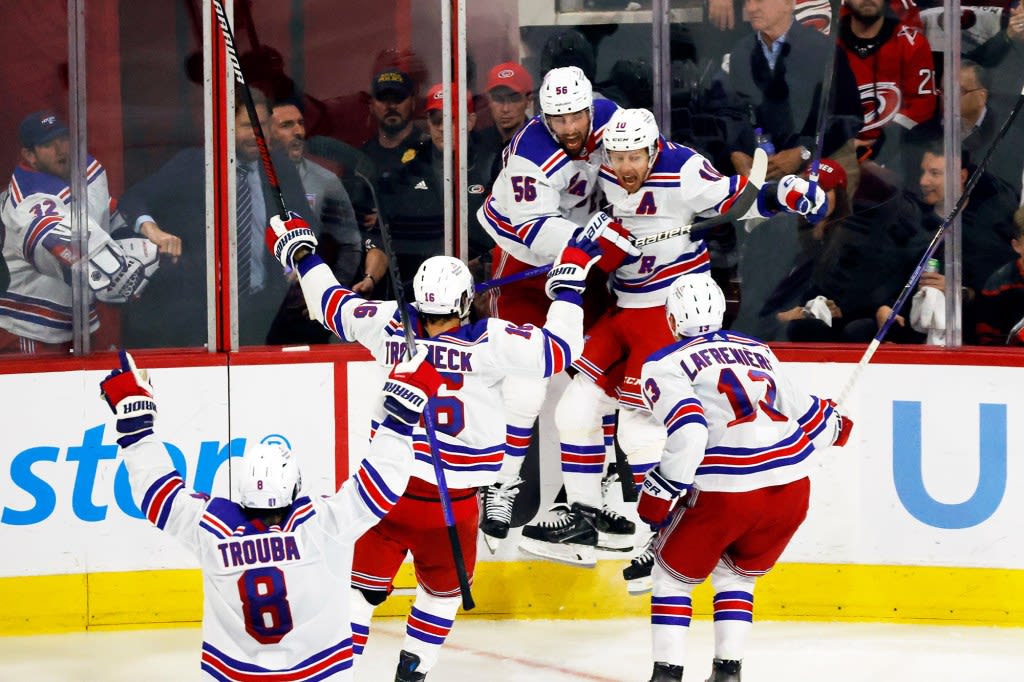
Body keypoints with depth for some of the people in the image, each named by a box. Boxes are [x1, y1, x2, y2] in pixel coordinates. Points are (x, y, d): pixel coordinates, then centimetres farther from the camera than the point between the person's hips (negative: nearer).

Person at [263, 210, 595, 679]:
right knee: (444, 586, 21)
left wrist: (300, 254, 24)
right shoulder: (490, 342, -14)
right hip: (452, 499, -2)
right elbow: (559, 348, -8)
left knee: (364, 581, 10)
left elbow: (333, 306, 9)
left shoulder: (388, 325, -6)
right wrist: (569, 283, 4)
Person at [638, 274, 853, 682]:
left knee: (673, 575, 17)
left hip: (727, 490, -5)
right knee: (735, 575, 26)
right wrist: (834, 426, 49)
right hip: (792, 485, 5)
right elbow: (801, 410, 28)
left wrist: (659, 492, -6)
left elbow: (688, 433, -13)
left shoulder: (665, 365, 3)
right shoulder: (758, 350, 20)